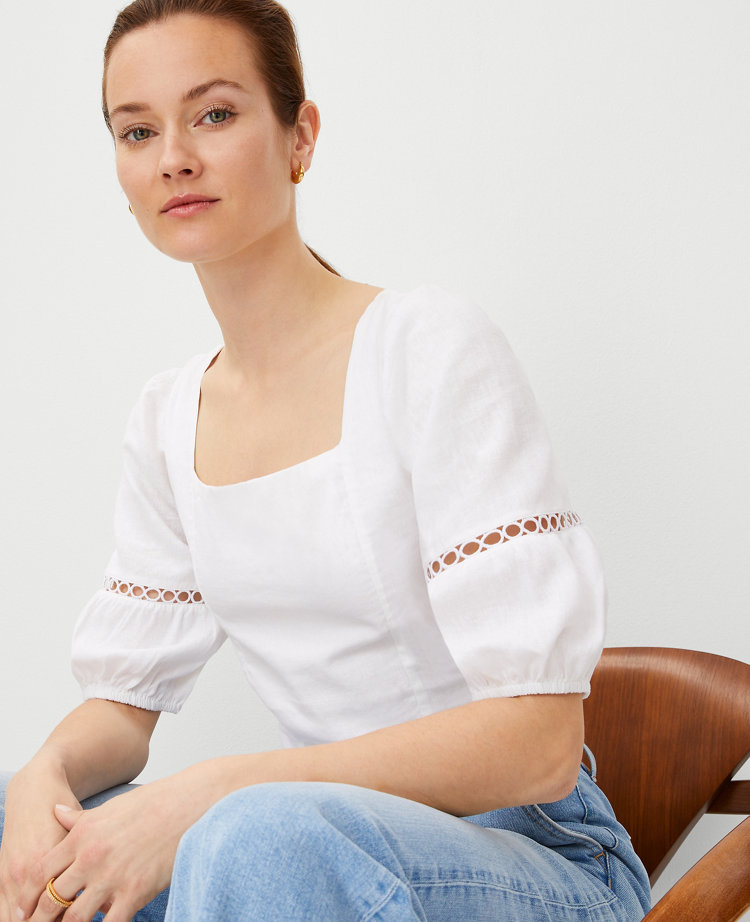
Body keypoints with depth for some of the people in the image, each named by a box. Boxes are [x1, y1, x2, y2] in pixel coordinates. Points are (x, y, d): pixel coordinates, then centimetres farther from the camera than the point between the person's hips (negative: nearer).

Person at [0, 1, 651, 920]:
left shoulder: (431, 346, -14)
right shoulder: (168, 420, 7)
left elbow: (536, 740, -20)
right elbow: (123, 697, 11)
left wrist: (208, 794, -25)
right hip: (329, 839, 6)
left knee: (269, 837, -37)